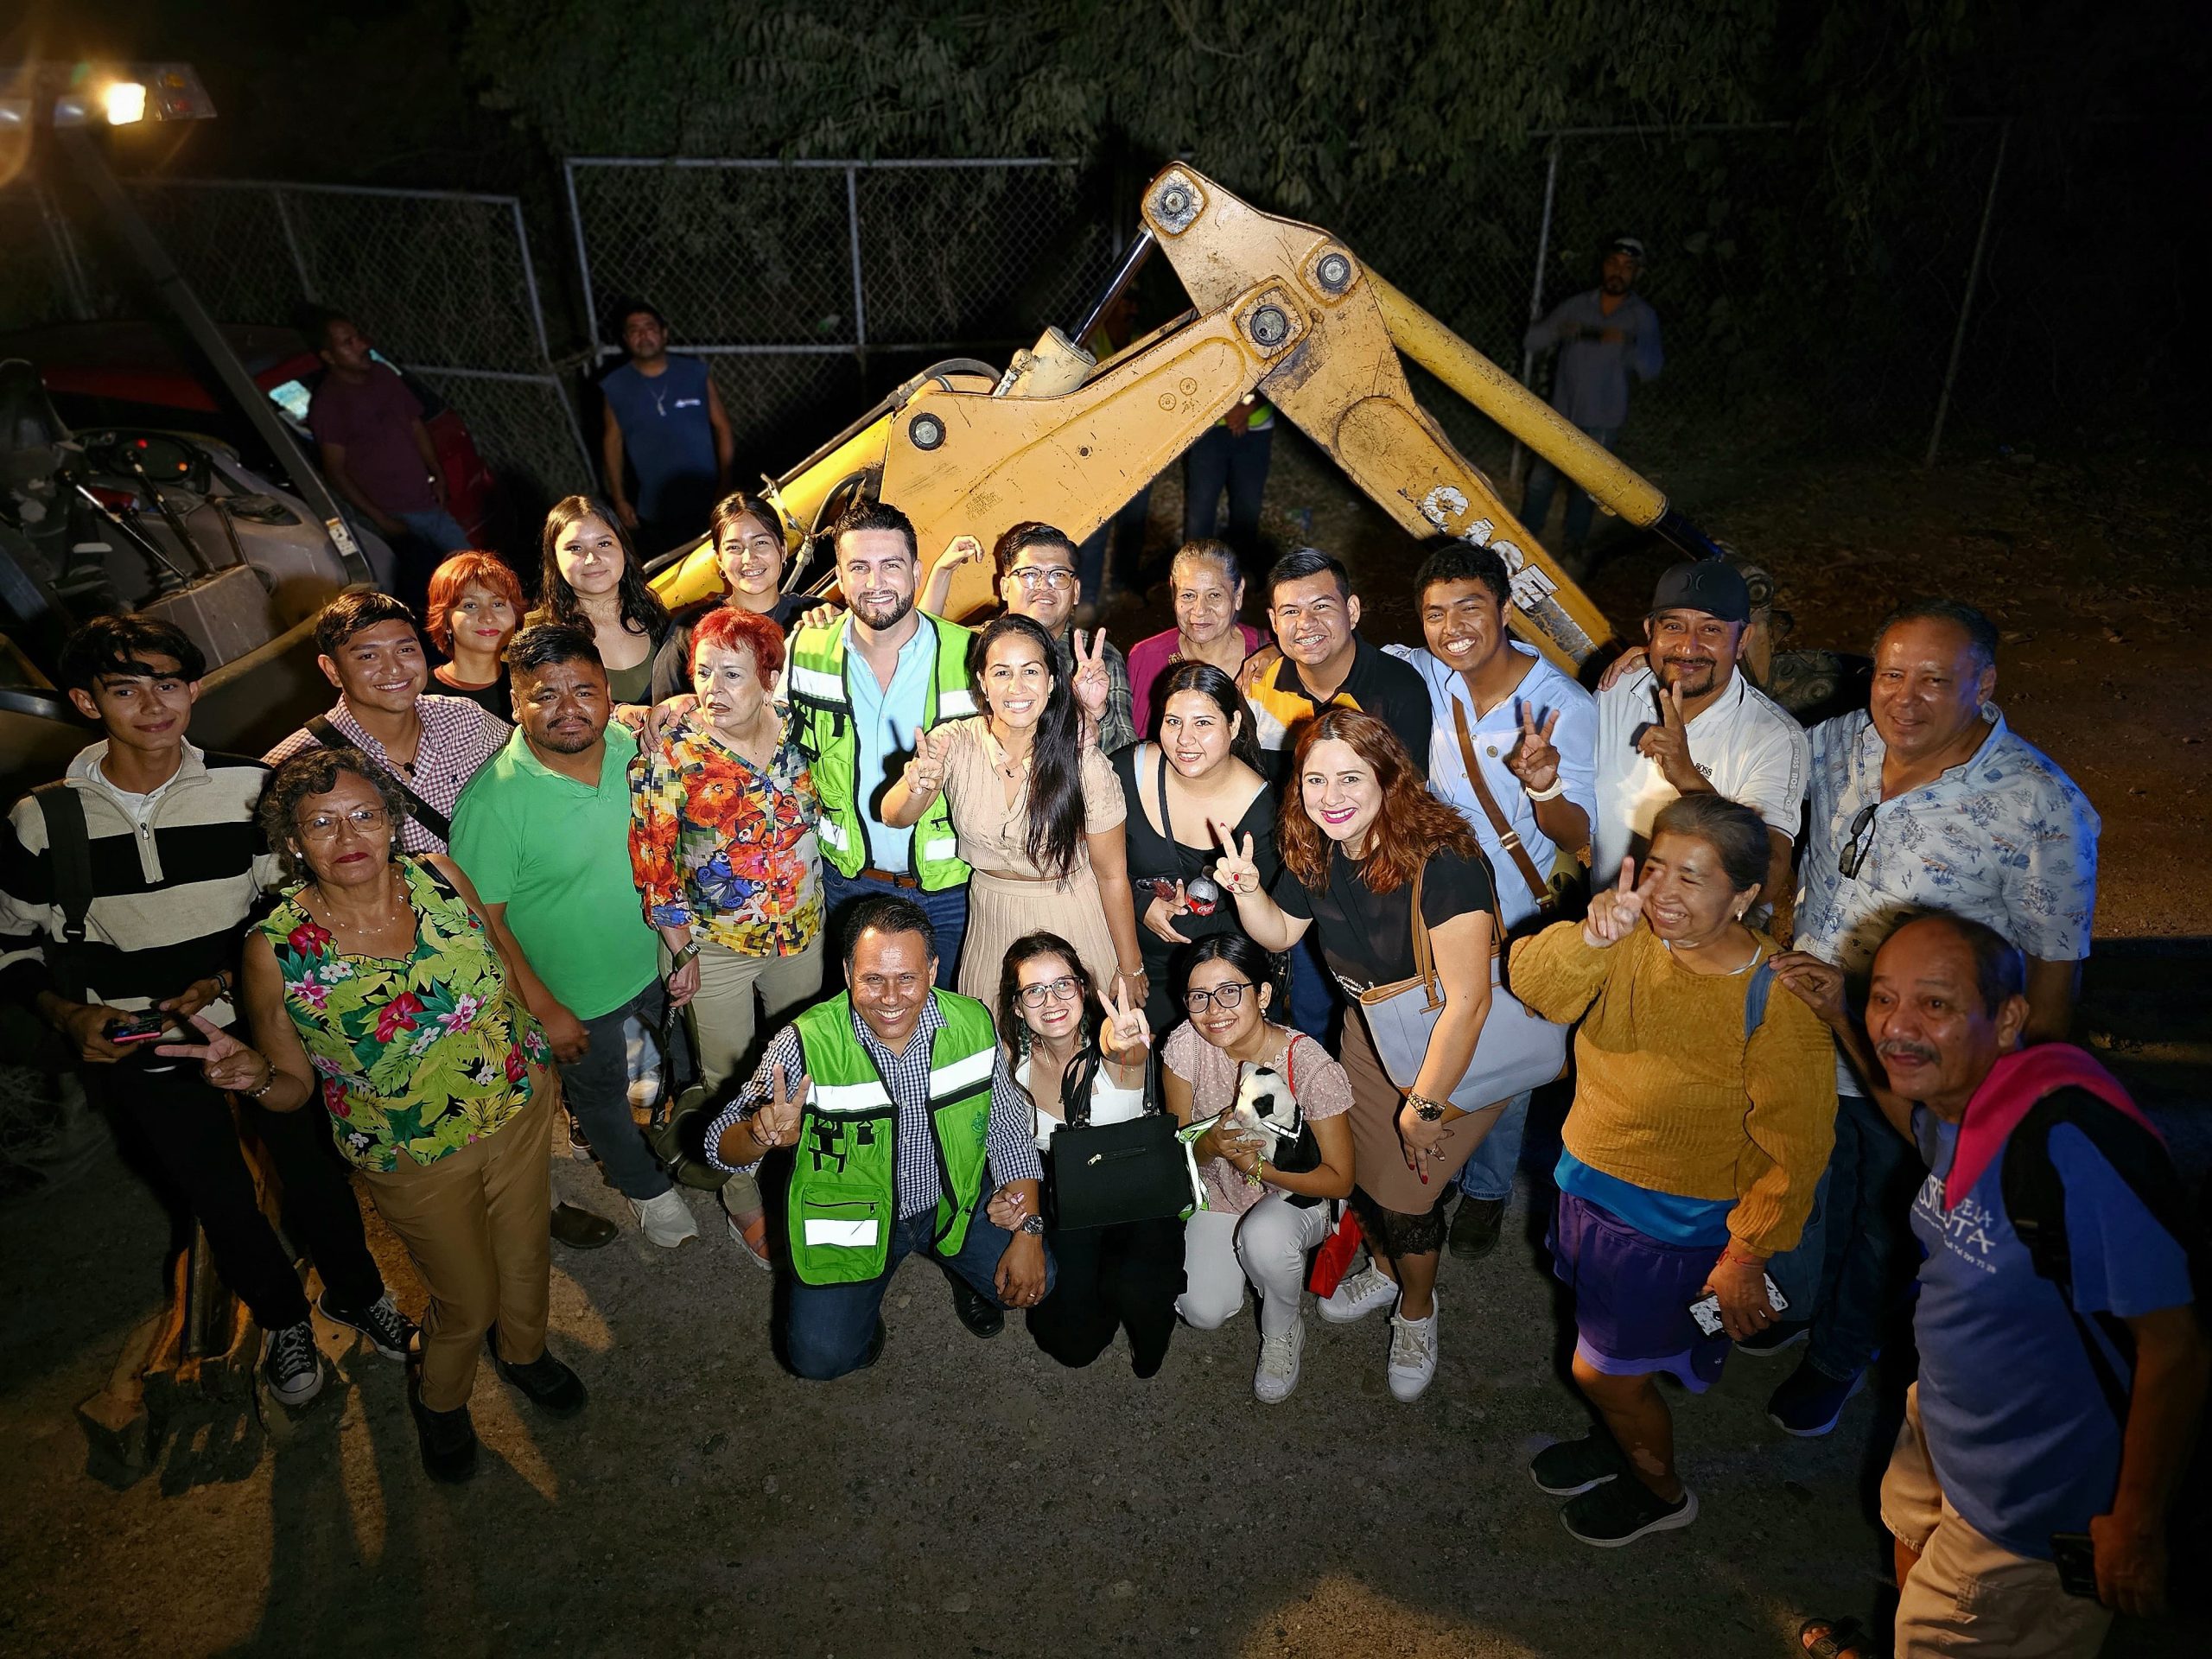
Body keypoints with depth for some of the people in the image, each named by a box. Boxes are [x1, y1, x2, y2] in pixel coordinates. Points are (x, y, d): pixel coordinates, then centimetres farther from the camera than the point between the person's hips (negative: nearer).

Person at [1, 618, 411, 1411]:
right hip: (141, 1054, 1)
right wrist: (69, 1016, -13)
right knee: (219, 1197, 16)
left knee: (313, 1166, 14)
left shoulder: (247, 789, -12)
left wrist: (226, 978, -17)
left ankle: (357, 1292, 42)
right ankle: (283, 1317, 42)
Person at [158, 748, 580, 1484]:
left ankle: (524, 1350, 58)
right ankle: (440, 1401, 50)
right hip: (419, 1156, -3)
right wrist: (255, 1078, -29)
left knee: (526, 1250, 24)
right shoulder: (276, 950, -20)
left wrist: (543, 1050, 4)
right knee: (466, 1299, 15)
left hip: (519, 1104, 3)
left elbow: (505, 962, 5)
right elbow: (294, 1088, -8)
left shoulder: (439, 877, -14)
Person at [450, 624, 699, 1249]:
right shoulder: (492, 800, -29)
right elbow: (484, 921, -20)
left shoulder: (630, 746, -14)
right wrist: (545, 1009, -16)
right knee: (601, 1094, 22)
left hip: (656, 960, 4)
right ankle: (646, 1187, 50)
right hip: (577, 991, -4)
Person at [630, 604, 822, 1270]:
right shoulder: (669, 755, -19)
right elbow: (652, 865, -13)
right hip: (714, 946, -4)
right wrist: (681, 952, -11)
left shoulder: (796, 730, -8)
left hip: (801, 930, 4)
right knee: (731, 1079, 12)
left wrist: (814, 907, 7)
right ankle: (746, 1206, 34)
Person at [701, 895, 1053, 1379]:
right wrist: (762, 1134, -42)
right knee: (820, 1357, -14)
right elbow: (721, 1147, -18)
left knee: (1032, 1284, -12)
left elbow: (1007, 1129, -5)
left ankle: (962, 1268, 23)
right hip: (849, 1214, -2)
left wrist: (1028, 1232, -12)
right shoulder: (805, 1045, -25)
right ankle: (861, 1297, 21)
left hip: (953, 1201, 2)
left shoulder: (972, 1024, -17)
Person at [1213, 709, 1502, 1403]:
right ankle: (1384, 1270, 48)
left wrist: (1426, 1106, -21)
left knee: (1407, 1191, 3)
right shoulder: (1315, 850, -10)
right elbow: (1282, 932, 6)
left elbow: (1467, 1001, -29)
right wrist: (1245, 887, -15)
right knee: (1363, 1170, 13)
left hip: (1460, 1049, -6)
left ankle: (1417, 1309, 36)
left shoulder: (1441, 862, -33)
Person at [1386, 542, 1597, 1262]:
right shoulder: (1414, 675, -12)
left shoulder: (1565, 706, -19)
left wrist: (1542, 782, -39)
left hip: (1515, 922, -2)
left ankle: (1487, 1189, 44)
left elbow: (1577, 838, -18)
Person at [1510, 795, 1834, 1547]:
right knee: (1608, 1347, 27)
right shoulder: (1636, 937, -11)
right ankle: (1620, 1438, 56)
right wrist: (1591, 939, -38)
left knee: (1603, 1372, 12)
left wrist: (1746, 1258, -13)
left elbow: (1793, 1150, -20)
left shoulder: (1777, 1001, -27)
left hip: (1676, 1227, -6)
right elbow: (1535, 985, -19)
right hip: (1591, 1185, 6)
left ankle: (1660, 1489, 41)